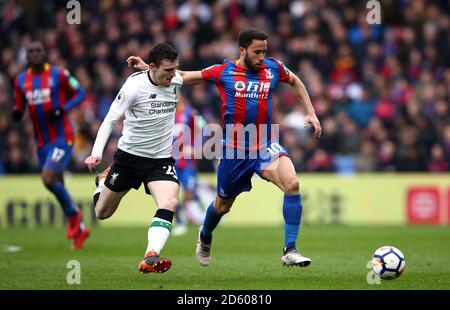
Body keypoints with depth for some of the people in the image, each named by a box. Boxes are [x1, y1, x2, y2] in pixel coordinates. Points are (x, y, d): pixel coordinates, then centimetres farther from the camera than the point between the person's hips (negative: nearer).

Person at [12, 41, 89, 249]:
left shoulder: (58, 74, -7)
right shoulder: (21, 81, 6)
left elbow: (80, 93, 0)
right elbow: (19, 107, 15)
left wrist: (63, 109, -16)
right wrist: (16, 113, -9)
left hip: (62, 138, -5)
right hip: (42, 143, 5)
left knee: (48, 179, -21)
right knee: (58, 185, 10)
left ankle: (73, 214, 4)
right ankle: (80, 229, 27)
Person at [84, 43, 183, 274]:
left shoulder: (176, 81, -5)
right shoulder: (134, 86, -20)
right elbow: (110, 120, -16)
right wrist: (96, 153, -27)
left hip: (161, 158, 3)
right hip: (129, 155, -3)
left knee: (169, 203, -27)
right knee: (102, 213, 13)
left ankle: (150, 258, -35)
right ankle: (103, 180, 47)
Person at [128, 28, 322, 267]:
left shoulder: (273, 67, 0)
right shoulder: (224, 72, -5)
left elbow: (295, 82, 22)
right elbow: (184, 76, 6)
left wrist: (311, 113, 14)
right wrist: (147, 68, 1)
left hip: (266, 146, 1)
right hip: (235, 149, -1)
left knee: (292, 184, -26)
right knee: (222, 205, 15)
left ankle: (290, 251, -21)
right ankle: (205, 237, 51)